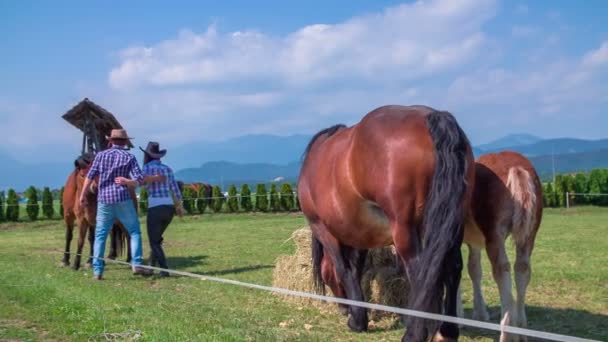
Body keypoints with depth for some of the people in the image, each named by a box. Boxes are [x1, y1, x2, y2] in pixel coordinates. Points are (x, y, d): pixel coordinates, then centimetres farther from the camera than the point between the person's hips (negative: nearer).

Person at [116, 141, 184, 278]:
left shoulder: (148, 167, -4)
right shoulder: (168, 169, 11)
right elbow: (176, 191, 12)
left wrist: (126, 182, -35)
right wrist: (179, 206, 25)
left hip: (155, 209, -6)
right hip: (169, 208, 6)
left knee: (154, 242, 4)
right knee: (156, 238, 23)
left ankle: (164, 270, -5)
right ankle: (151, 266, 28)